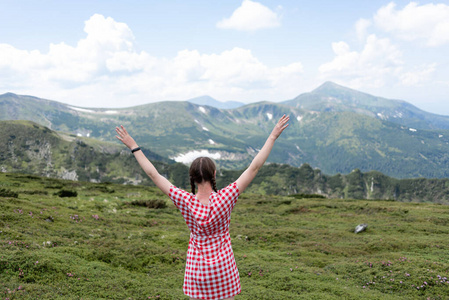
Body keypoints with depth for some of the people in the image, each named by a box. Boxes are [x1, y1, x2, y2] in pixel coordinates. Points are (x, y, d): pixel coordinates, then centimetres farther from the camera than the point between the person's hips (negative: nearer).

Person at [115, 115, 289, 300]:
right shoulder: (224, 198, -20)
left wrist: (133, 147, -2)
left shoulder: (186, 202, -16)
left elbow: (153, 175, -10)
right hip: (223, 267, -1)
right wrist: (273, 136, -13)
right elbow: (254, 168, -18)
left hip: (196, 269, 2)